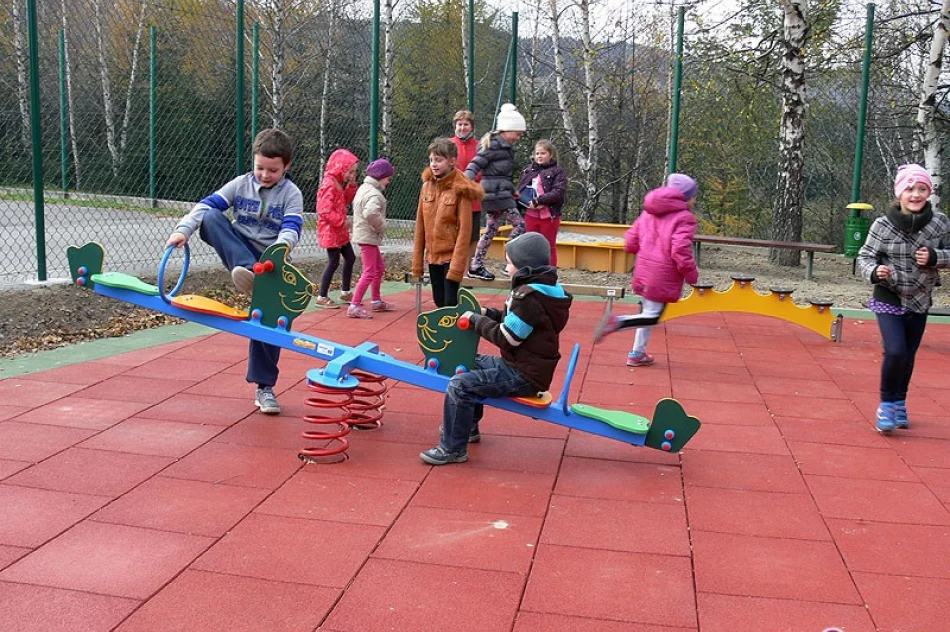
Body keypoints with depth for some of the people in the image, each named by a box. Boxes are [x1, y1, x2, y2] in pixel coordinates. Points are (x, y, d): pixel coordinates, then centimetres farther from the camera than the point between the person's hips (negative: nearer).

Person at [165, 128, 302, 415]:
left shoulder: (291, 194, -3)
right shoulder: (241, 184, 3)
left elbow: (292, 227, -19)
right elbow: (207, 205, -7)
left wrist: (282, 246, -42)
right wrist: (184, 229, -25)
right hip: (238, 251, 2)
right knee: (211, 219, -25)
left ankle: (264, 387, 9)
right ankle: (245, 270, -44)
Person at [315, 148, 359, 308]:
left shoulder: (338, 183, 10)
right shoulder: (329, 184, -21)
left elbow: (345, 200, 18)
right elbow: (325, 210, -26)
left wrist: (351, 185, 6)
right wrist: (341, 221, -22)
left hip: (339, 229, 10)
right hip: (330, 229, -10)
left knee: (350, 258, 14)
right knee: (334, 262, -5)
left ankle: (345, 292, 26)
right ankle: (321, 297, 3)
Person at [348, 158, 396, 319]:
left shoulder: (364, 188, 11)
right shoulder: (374, 194, -21)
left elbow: (356, 205, 22)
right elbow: (371, 213, -39)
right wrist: (381, 226, -20)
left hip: (366, 235, 11)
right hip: (368, 237, -11)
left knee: (379, 268, 21)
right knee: (369, 272, -7)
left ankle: (377, 301, 32)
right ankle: (354, 306, -6)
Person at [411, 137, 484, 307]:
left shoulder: (461, 190, -11)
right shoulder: (427, 186, 5)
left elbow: (464, 229, -14)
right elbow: (420, 226, 8)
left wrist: (457, 266, -18)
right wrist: (417, 262, 6)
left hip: (451, 256, -5)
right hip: (432, 257, 5)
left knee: (450, 303, -5)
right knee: (439, 301, 11)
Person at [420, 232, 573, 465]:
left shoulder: (529, 297, -22)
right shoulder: (539, 289, 10)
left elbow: (507, 338, -21)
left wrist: (476, 320, -9)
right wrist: (487, 314, 7)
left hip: (524, 376, -11)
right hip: (522, 365, 11)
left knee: (459, 385, -20)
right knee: (471, 363, 28)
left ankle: (453, 449, -11)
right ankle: (468, 426, 36)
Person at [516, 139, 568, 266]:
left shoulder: (557, 171, -4)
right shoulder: (527, 170, 9)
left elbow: (558, 192, -15)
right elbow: (520, 191, 6)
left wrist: (538, 201, -20)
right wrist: (528, 202, -14)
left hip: (549, 216, -4)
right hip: (530, 215, 4)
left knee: (549, 247, 7)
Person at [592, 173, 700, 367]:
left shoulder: (648, 212, 12)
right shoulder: (684, 218, -11)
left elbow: (630, 243, 10)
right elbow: (681, 252, -22)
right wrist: (692, 275, -9)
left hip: (644, 271, 8)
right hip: (664, 276, -8)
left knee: (647, 313, 19)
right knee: (652, 316, 0)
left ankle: (637, 353, 24)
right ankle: (617, 322, -21)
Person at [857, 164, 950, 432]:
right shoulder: (883, 225, -16)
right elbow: (865, 256, -8)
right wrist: (874, 272, -28)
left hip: (920, 300, 3)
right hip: (889, 299, -3)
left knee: (908, 355, 13)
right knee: (895, 351, -17)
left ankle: (899, 404, 34)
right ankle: (887, 404, 5)